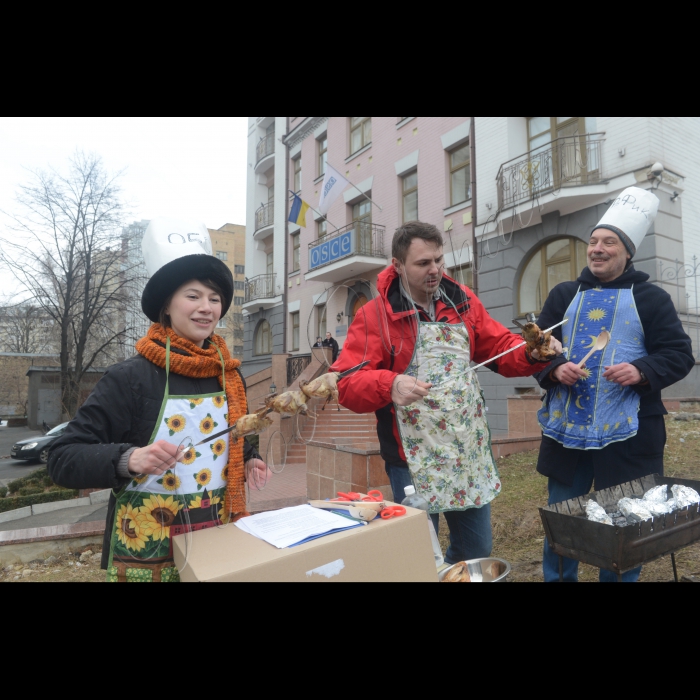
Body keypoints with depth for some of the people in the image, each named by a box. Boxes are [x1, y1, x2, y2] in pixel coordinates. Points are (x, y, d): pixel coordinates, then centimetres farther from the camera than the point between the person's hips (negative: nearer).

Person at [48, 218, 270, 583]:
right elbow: (62, 459, -14)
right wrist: (129, 459, -30)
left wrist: (248, 459, -1)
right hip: (148, 552, -4)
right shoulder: (130, 378, -14)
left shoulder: (228, 374, 2)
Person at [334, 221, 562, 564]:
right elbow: (346, 383, -17)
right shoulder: (374, 315, -10)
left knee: (478, 551, 20)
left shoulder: (462, 300, 4)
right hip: (414, 459, -4)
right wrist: (389, 385, -35)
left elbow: (500, 348, 10)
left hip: (471, 453, 5)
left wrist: (532, 354, -10)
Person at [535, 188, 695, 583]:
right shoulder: (564, 295, 10)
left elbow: (679, 353, 0)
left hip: (626, 435, -2)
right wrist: (555, 370, -13)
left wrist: (641, 371, -19)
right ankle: (557, 578, 32)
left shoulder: (650, 298, 3)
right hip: (567, 431, 3)